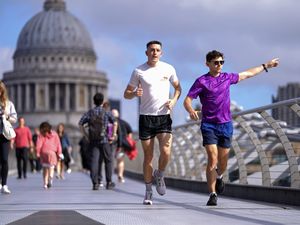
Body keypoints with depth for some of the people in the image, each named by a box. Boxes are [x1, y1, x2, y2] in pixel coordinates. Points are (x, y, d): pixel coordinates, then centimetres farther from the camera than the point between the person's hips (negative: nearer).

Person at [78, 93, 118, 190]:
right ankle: (109, 182, 13)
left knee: (94, 161, -1)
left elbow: (80, 124, 2)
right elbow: (114, 122, -12)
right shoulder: (106, 112, 0)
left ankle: (95, 183, -7)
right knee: (108, 160, 10)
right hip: (104, 140, -2)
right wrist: (114, 133, -1)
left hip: (93, 141, 2)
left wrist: (86, 135, 7)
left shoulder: (89, 112, 7)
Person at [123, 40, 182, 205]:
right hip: (146, 117, -1)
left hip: (164, 117, 1)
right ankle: (148, 191, 15)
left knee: (166, 152, -14)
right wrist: (134, 93, -18)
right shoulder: (138, 71, 0)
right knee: (148, 156, 2)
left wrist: (173, 100, -2)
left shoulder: (168, 69, 4)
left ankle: (159, 175, 17)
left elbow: (178, 87, 18)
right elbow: (126, 94, 5)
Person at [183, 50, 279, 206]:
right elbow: (187, 100, -9)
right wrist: (191, 111, -31)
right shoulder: (202, 81, -3)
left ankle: (218, 176, 42)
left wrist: (266, 66, 35)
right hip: (209, 125, -4)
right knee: (212, 159, -15)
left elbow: (248, 74, 26)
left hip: (226, 124, 4)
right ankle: (213, 195, -9)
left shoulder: (227, 78, 10)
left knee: (223, 162, 7)